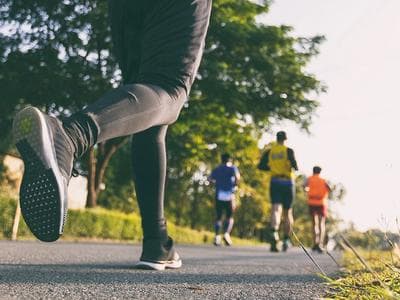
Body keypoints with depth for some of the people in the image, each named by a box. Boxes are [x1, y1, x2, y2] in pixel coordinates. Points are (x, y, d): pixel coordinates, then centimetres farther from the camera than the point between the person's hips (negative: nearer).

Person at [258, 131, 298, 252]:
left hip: (274, 182, 1)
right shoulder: (288, 150, -2)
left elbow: (261, 166, 4)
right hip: (287, 183, -1)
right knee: (288, 212, 14)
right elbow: (294, 164, -16)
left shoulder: (269, 150, 8)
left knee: (276, 210, -13)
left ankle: (274, 233, -41)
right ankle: (286, 240, 17)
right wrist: (296, 168, 7)